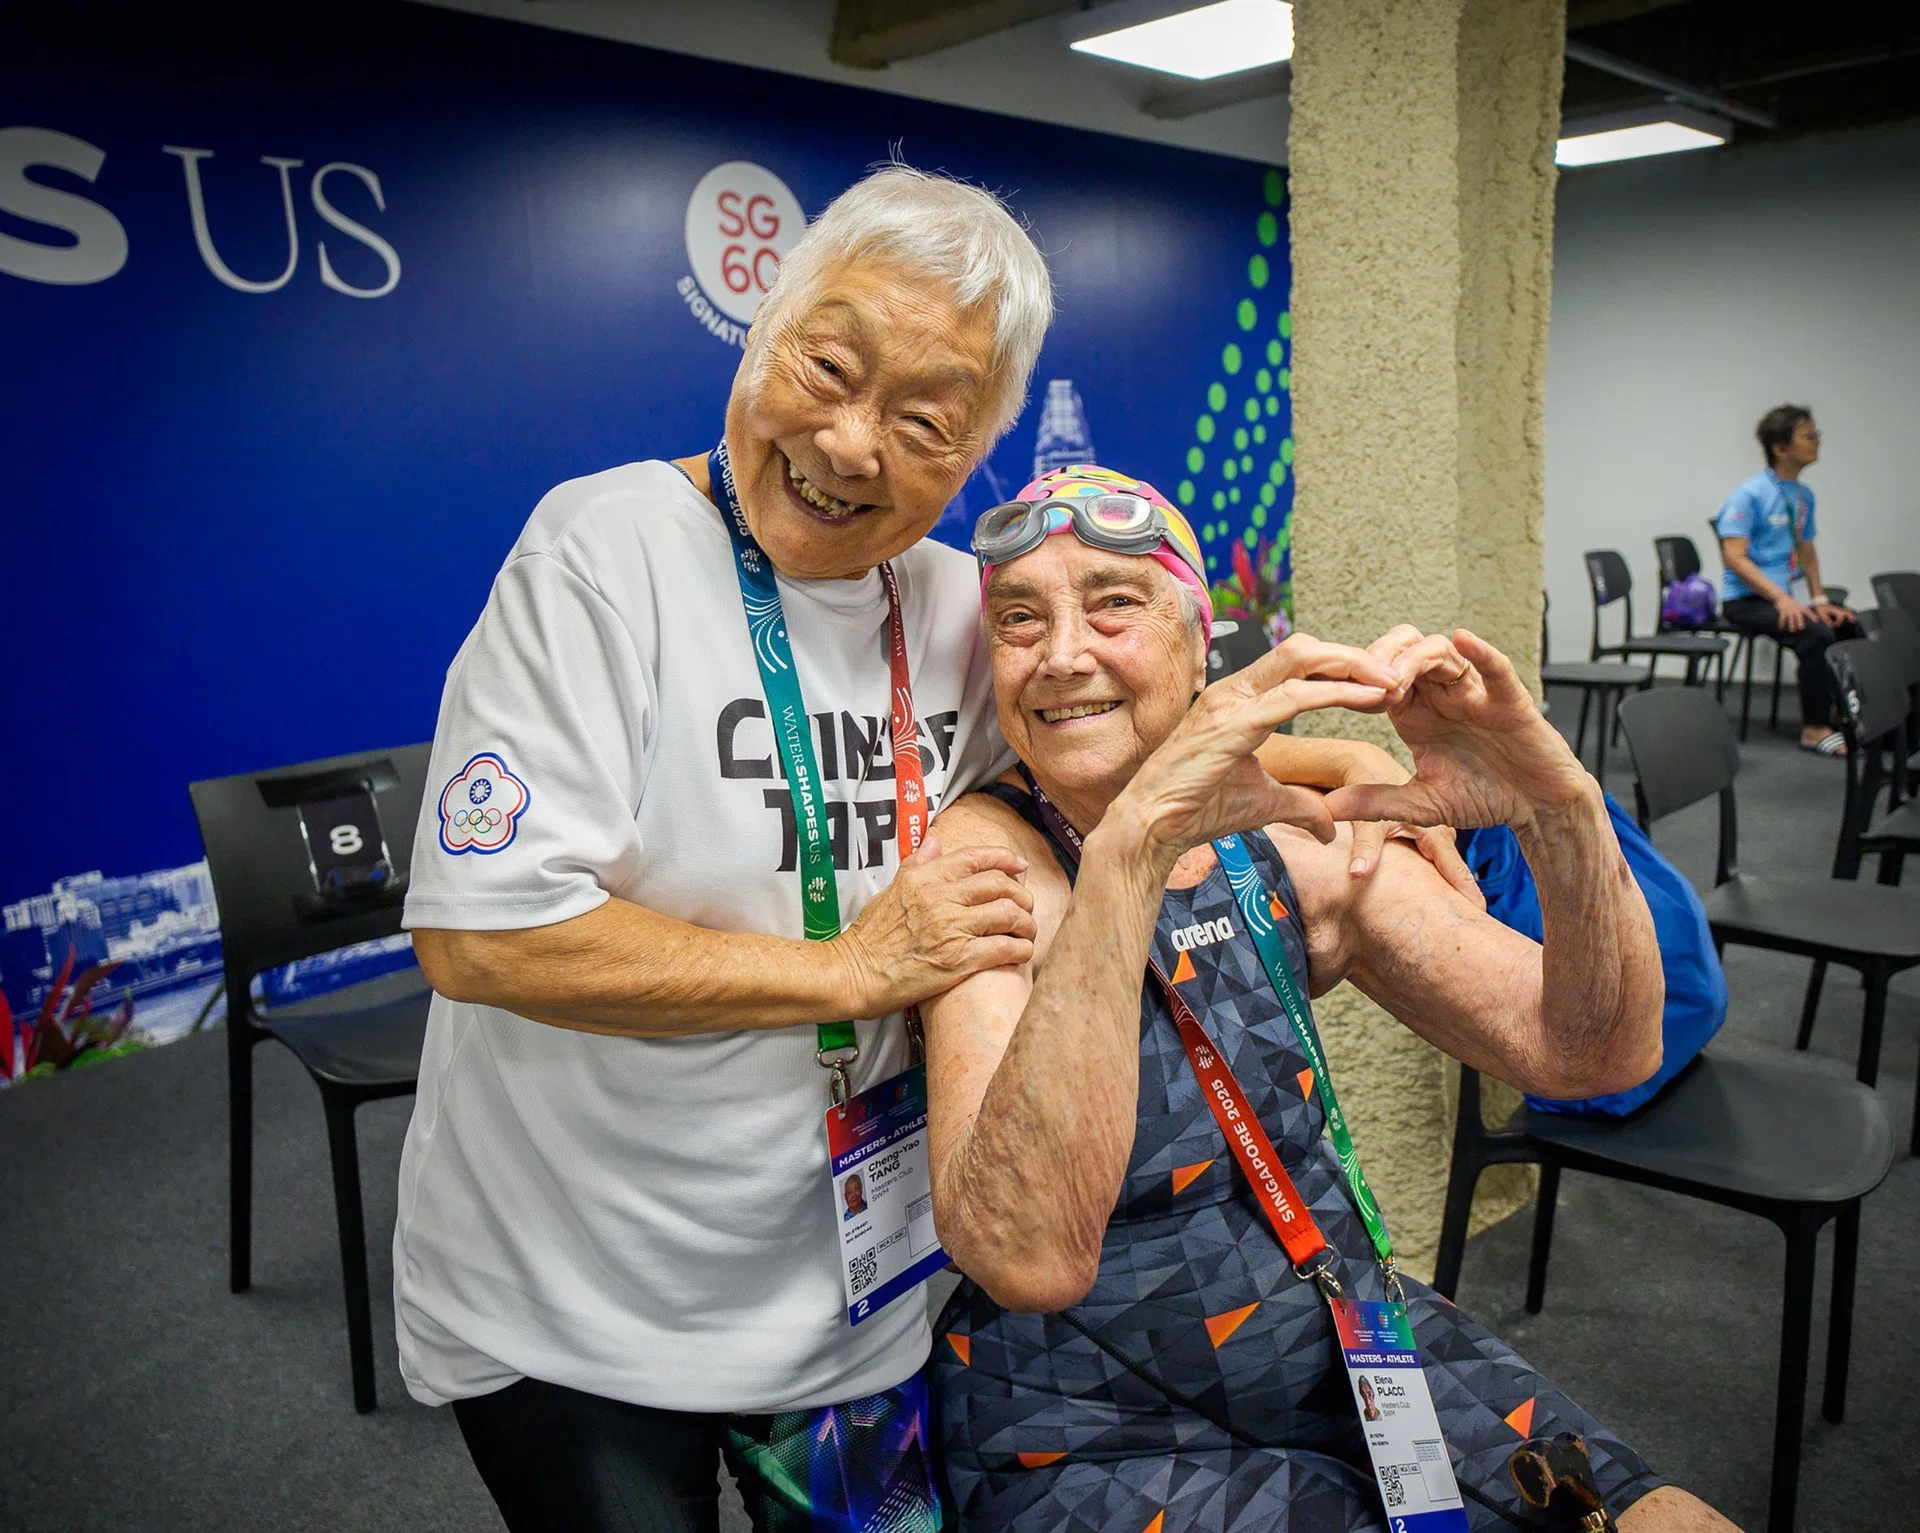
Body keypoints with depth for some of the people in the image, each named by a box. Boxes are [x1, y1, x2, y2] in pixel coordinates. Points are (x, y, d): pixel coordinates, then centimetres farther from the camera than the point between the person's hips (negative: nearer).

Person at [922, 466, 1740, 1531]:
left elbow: (1592, 1054, -6)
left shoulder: (1286, 841, -4)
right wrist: (1132, 840, -42)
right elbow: (1026, 1257, -34)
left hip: (1358, 1345, 5)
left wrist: (1562, 809, -24)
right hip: (1106, 1443, -4)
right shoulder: (990, 857, -19)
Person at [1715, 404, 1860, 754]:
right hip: (1745, 600, -9)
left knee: (1850, 626, -2)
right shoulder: (1750, 495, -13)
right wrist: (1782, 599, -27)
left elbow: (1806, 550, 23)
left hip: (1782, 596, 9)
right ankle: (1814, 729, -17)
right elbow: (1734, 557, -21)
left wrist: (1819, 599, 9)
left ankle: (1839, 711, 18)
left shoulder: (1803, 496, 13)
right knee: (1816, 634, -27)